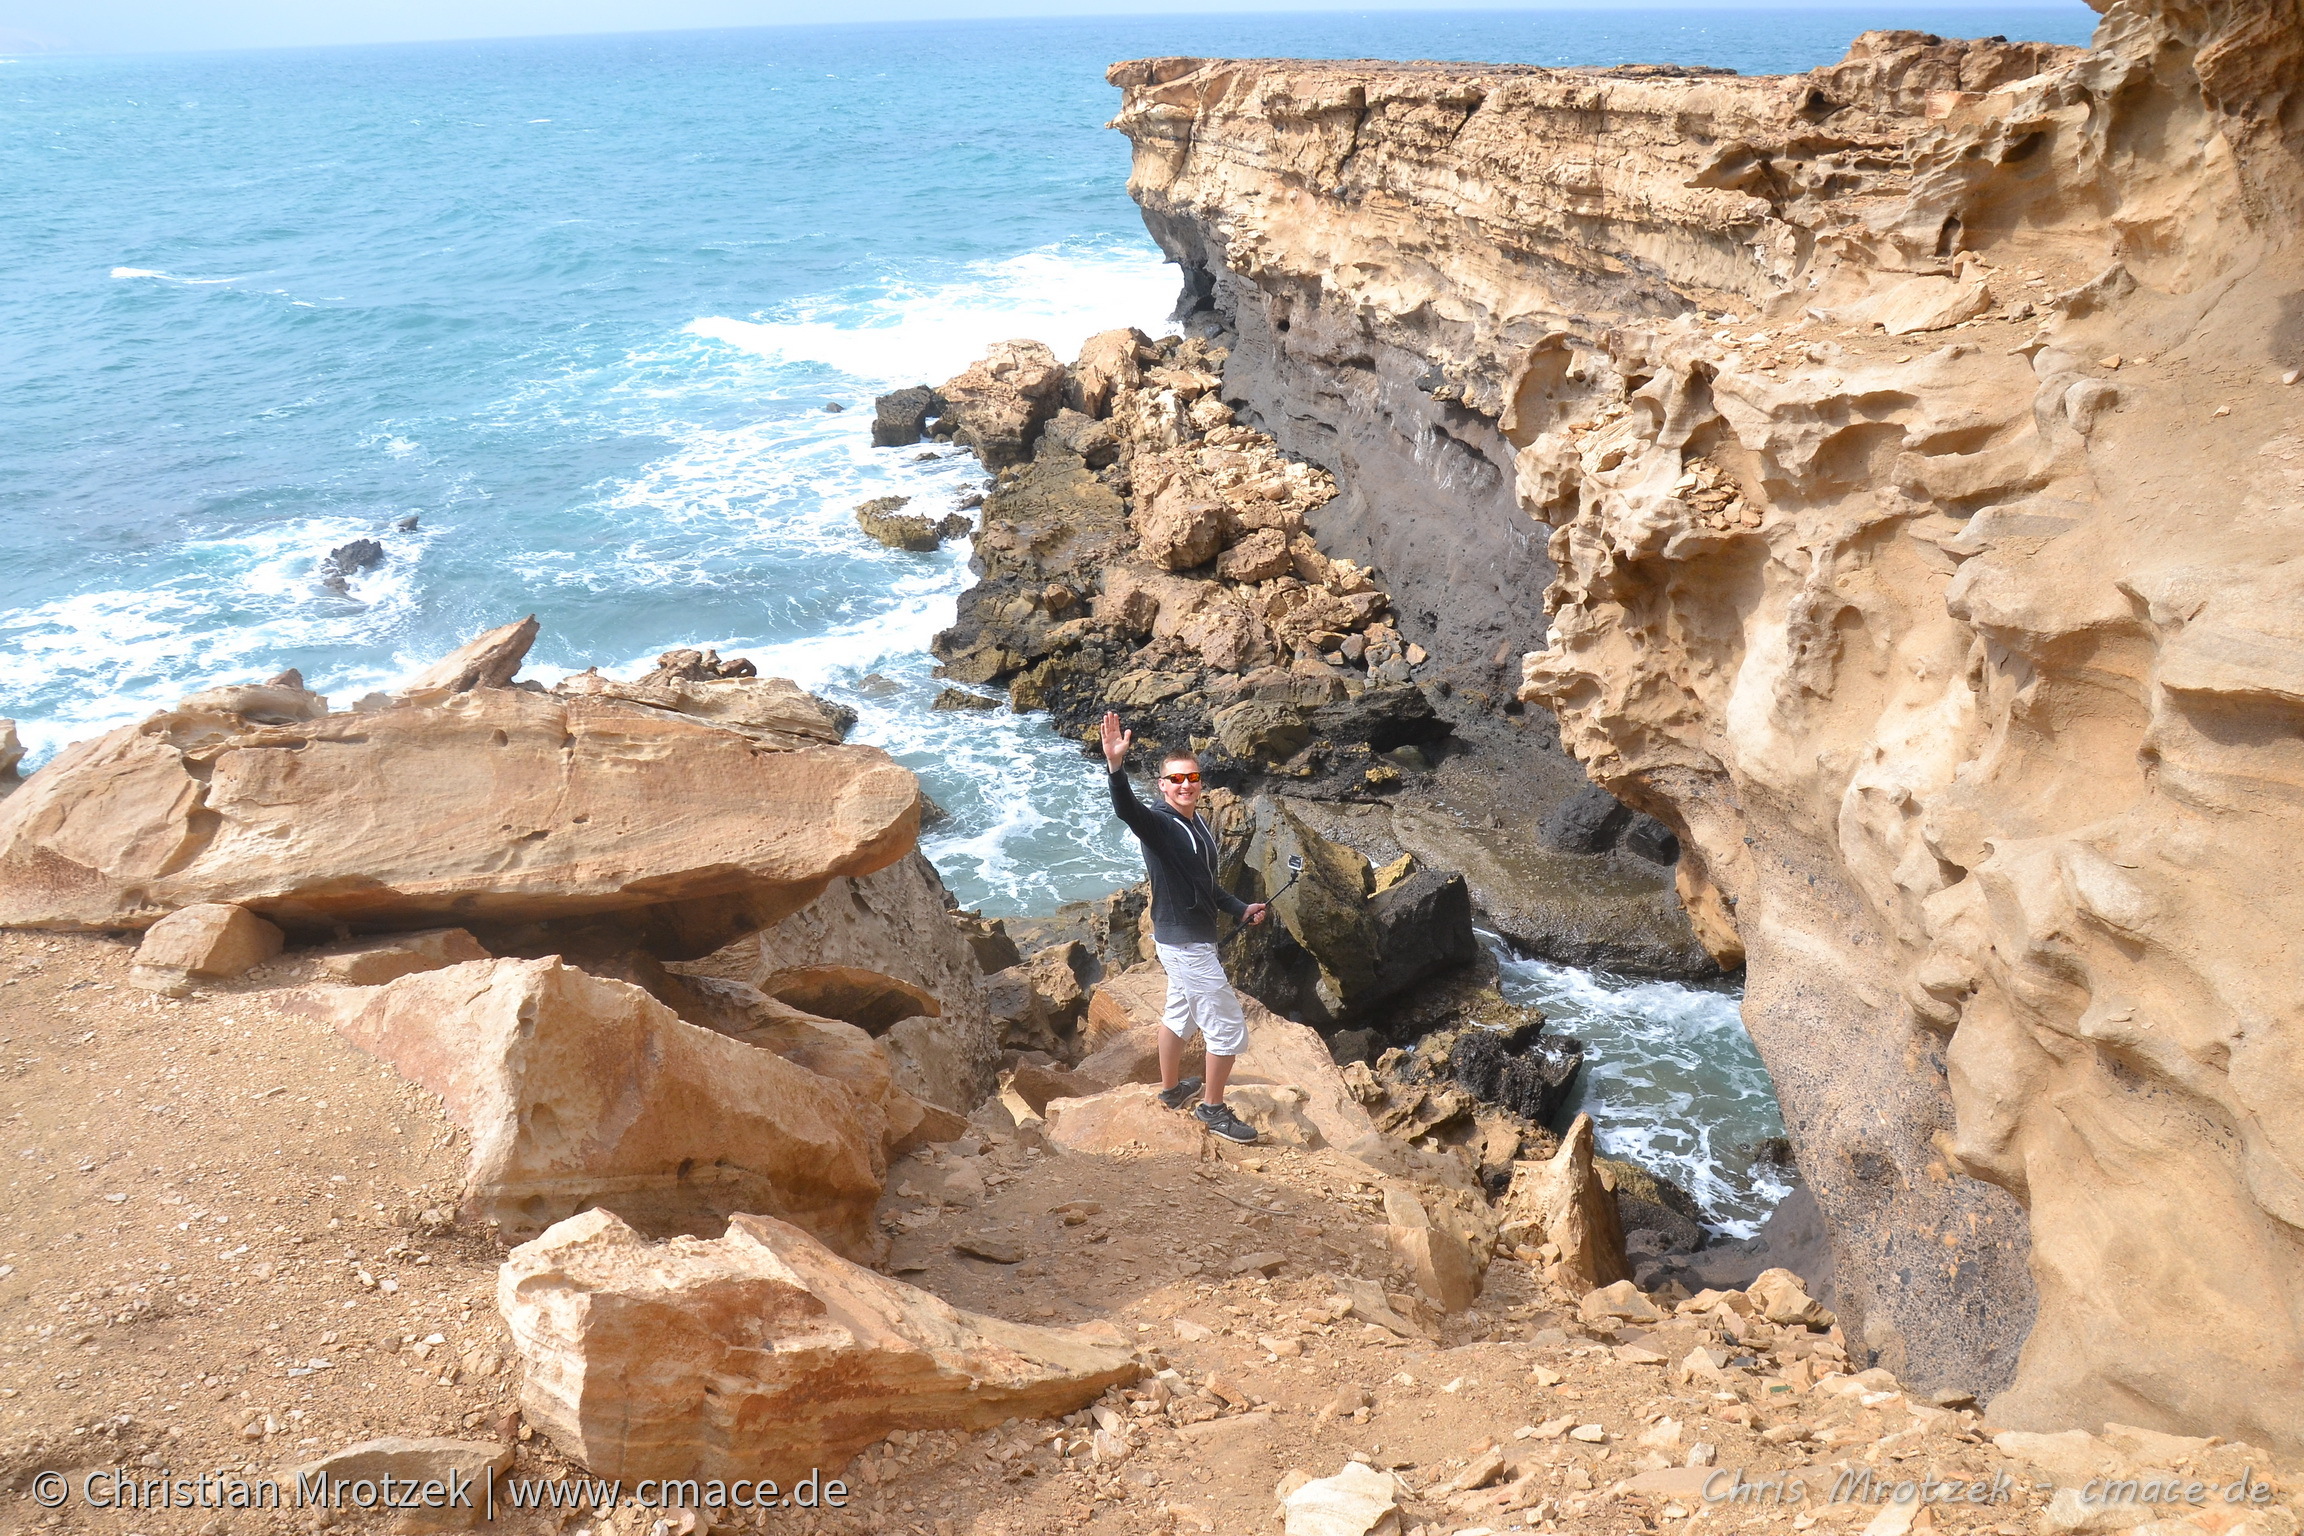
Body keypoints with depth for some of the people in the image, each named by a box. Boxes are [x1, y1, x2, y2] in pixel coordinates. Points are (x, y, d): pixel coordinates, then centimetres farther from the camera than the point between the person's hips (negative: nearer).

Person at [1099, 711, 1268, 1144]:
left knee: (1180, 1011, 25)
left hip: (1193, 936, 9)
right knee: (1228, 1026, -2)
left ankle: (1170, 1089, 44)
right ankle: (1212, 1108, 13)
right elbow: (1126, 809, -44)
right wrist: (1116, 765, -60)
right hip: (1184, 942, -9)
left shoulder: (1198, 824, 5)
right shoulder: (1158, 823, -21)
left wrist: (1240, 908, 13)